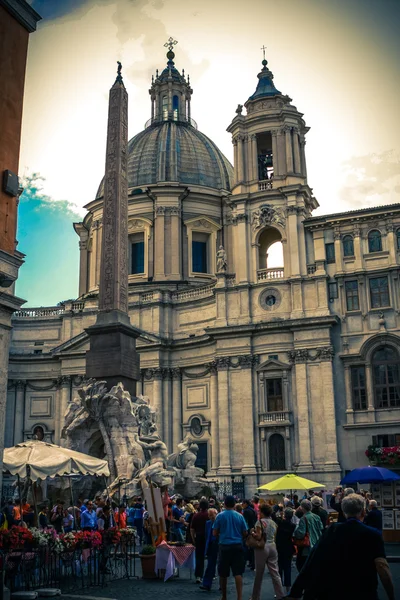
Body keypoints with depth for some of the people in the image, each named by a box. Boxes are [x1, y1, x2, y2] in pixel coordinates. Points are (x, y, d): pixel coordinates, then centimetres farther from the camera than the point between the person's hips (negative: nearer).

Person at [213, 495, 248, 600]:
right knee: (238, 573, -1)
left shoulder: (220, 516, -3)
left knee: (223, 573, 12)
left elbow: (215, 533, -1)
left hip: (224, 546, -1)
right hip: (238, 546, 1)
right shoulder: (240, 516, 0)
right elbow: (245, 533, 5)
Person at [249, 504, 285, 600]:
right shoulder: (274, 523, 11)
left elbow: (258, 537, -14)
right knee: (275, 573, 7)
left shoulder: (260, 522, -9)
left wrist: (252, 533, 3)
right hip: (272, 547, 6)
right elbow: (274, 537, 14)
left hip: (262, 548, -5)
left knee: (259, 574, 4)